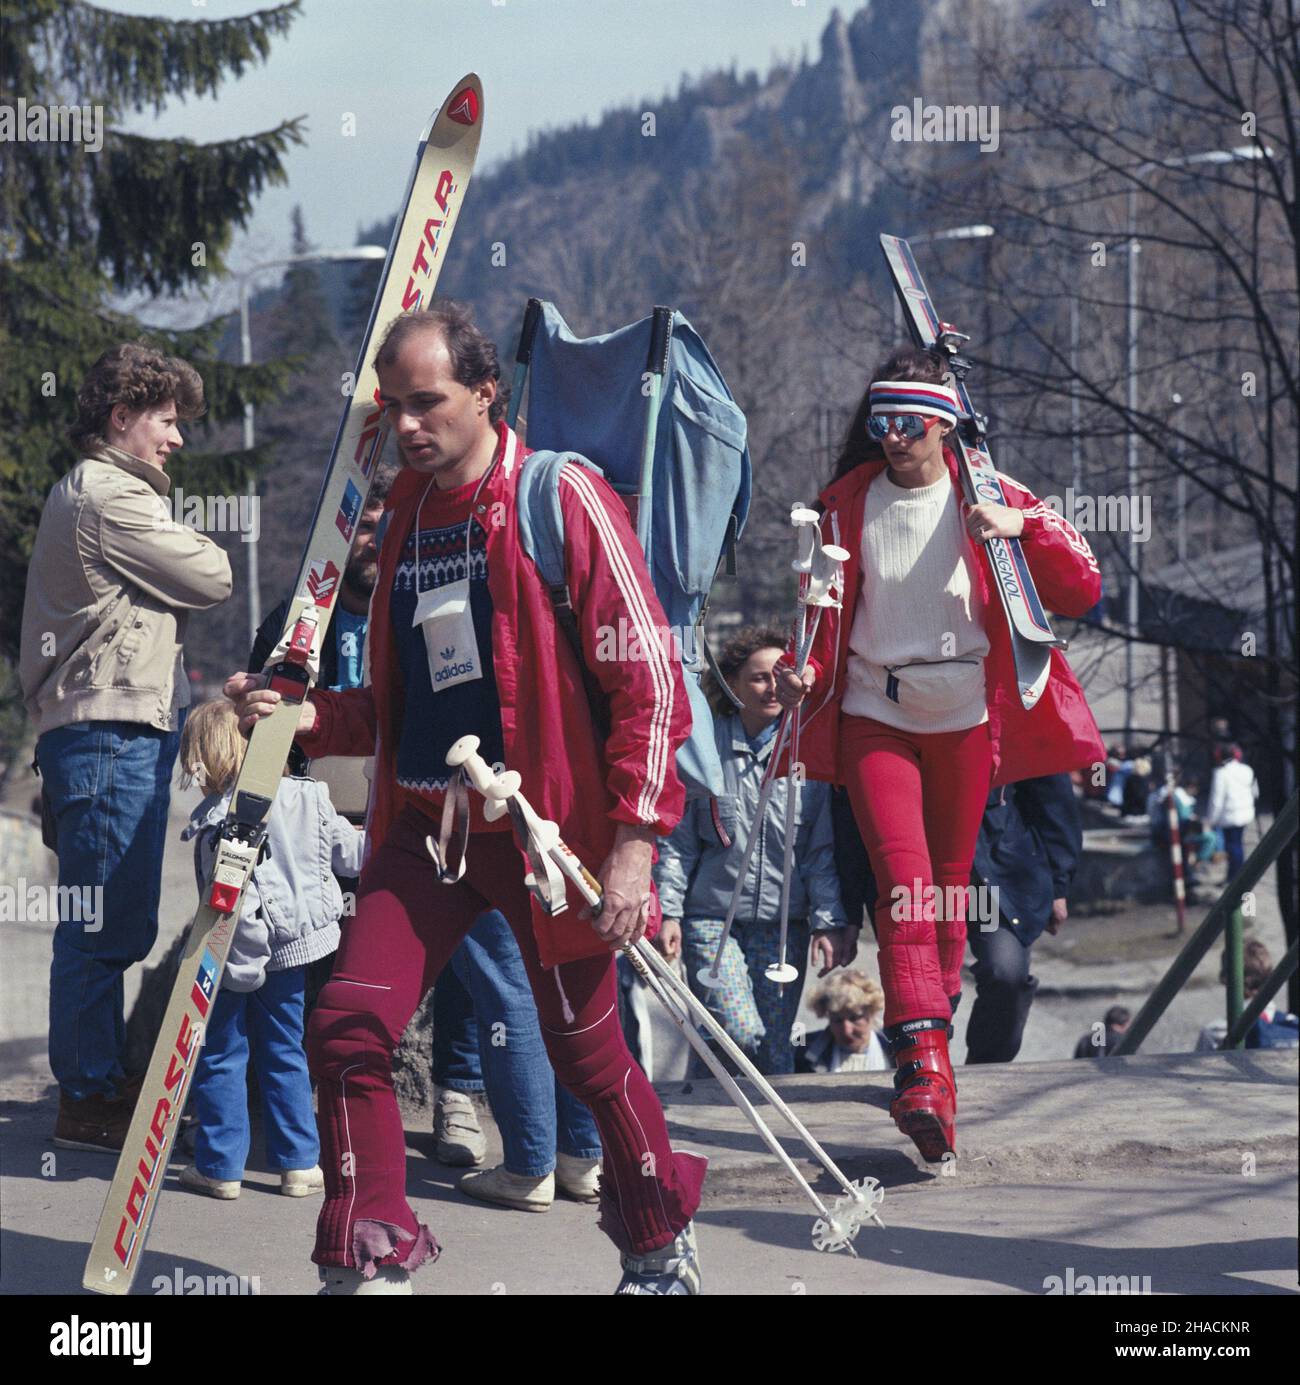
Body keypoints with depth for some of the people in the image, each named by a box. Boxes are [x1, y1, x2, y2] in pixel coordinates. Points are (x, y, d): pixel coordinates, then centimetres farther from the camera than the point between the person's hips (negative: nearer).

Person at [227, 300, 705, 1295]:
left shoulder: (563, 500, -9)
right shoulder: (404, 514, 11)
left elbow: (649, 681, -11)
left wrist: (634, 837, -17)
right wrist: (310, 719, 2)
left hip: (543, 826, -5)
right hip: (425, 822, 5)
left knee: (586, 1050, 7)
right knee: (348, 1028, -8)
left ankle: (662, 1246, 32)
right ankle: (370, 1265, 2)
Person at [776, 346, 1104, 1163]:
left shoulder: (987, 497, -1)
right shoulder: (847, 505, 3)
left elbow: (1081, 593, -7)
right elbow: (824, 613, 12)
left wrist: (1027, 526, -23)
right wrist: (805, 673, -7)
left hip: (965, 719, 1)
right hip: (875, 718, -1)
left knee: (949, 885, 10)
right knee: (903, 880, -16)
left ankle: (932, 1030, 30)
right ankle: (925, 1070, -25)